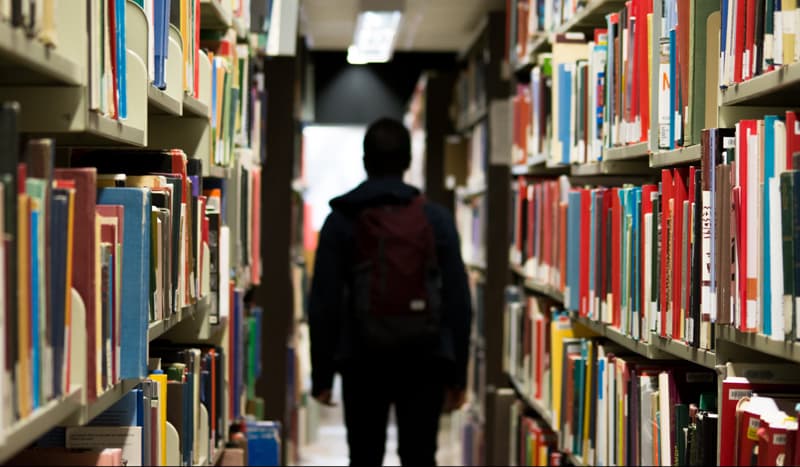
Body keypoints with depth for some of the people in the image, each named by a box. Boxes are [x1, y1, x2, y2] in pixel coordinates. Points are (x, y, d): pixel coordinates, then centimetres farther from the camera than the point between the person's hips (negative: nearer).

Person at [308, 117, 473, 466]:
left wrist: (322, 374, 4)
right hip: (424, 359, 0)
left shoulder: (341, 220, 0)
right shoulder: (436, 218, 2)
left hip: (363, 360, 0)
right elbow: (458, 300, -1)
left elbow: (323, 303, -3)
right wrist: (457, 374, 5)